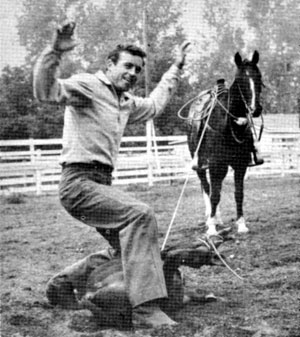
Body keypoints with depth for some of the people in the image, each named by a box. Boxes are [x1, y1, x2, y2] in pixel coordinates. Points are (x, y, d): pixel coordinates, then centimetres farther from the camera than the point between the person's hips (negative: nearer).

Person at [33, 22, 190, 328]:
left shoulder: (125, 102, 20)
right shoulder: (88, 85, -7)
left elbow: (154, 105, 41)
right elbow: (46, 91, -24)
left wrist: (176, 68, 43)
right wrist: (54, 53, -39)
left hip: (102, 184, 10)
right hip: (79, 182, -10)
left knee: (128, 242, 17)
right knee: (140, 215, -27)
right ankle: (145, 308, -31)